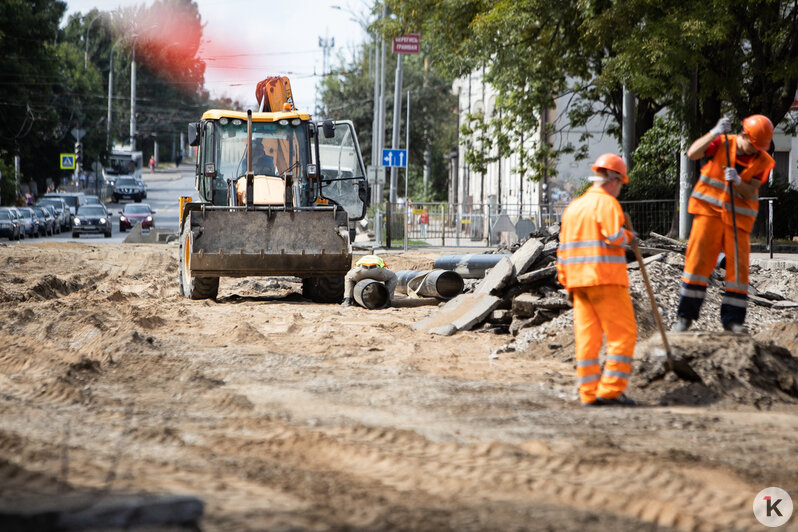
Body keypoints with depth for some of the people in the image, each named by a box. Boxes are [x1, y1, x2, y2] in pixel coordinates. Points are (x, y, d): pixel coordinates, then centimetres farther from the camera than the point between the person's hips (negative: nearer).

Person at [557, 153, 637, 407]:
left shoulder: (573, 206, 17)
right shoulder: (607, 203, -7)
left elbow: (563, 249, 18)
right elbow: (615, 237, -19)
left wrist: (567, 282, 22)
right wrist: (628, 236, 3)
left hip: (579, 279, 8)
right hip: (605, 279, -8)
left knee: (586, 337, 6)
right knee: (623, 333, -3)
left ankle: (589, 392, 5)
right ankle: (611, 389, -10)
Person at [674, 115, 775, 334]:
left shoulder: (763, 161, 0)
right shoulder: (722, 143, -3)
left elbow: (751, 192, -6)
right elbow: (692, 153, -16)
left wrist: (737, 182, -25)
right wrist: (714, 134, -26)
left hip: (738, 217, 2)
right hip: (710, 210, -2)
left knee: (738, 266, -3)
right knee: (698, 259, -8)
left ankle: (732, 318, 6)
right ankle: (685, 316, -3)